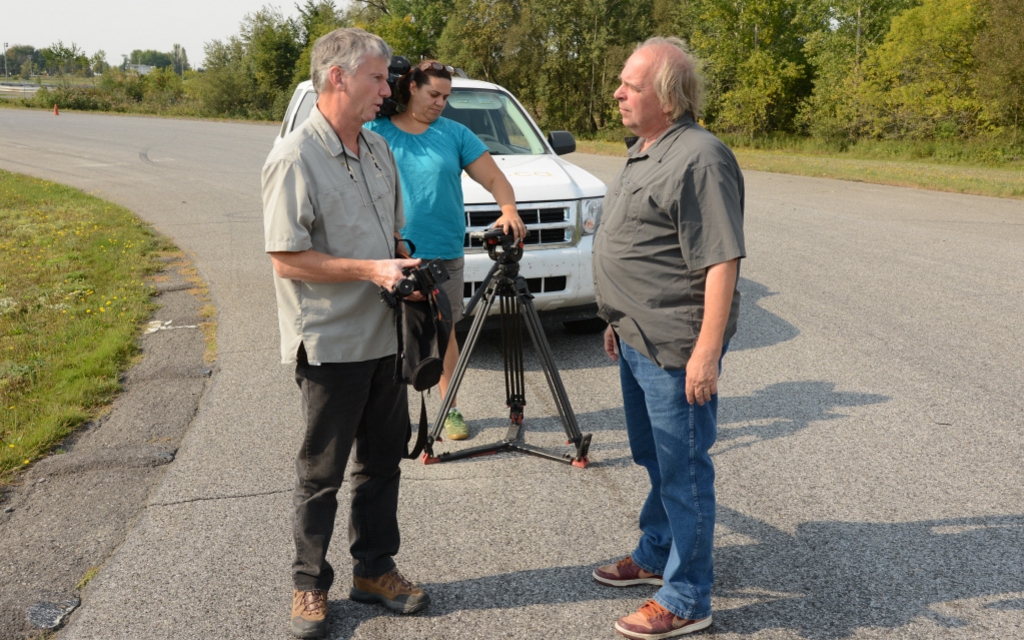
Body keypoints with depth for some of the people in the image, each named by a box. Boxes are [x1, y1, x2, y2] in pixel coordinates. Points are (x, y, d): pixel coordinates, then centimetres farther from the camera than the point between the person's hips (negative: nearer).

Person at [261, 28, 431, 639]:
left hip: (384, 334, 7)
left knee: (383, 457, 15)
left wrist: (408, 275, 2)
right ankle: (310, 586, 24)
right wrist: (372, 271, -23)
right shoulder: (296, 159, -15)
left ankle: (375, 570, 32)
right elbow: (288, 261, -19)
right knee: (322, 472, 6)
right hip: (330, 343, -7)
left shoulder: (379, 148, 9)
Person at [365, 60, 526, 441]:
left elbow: (494, 180, 3)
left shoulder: (455, 134, 7)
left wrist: (509, 210, -19)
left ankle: (450, 409, 20)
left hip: (444, 254, 1)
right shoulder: (376, 131, 3)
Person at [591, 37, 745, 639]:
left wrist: (708, 351, -26)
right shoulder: (645, 150, 13)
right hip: (637, 340, 10)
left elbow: (721, 261, -23)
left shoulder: (700, 159, -19)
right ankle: (655, 555, 40)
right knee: (655, 459, 22)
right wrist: (620, 320, 21)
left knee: (682, 469, 2)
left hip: (676, 348, -10)